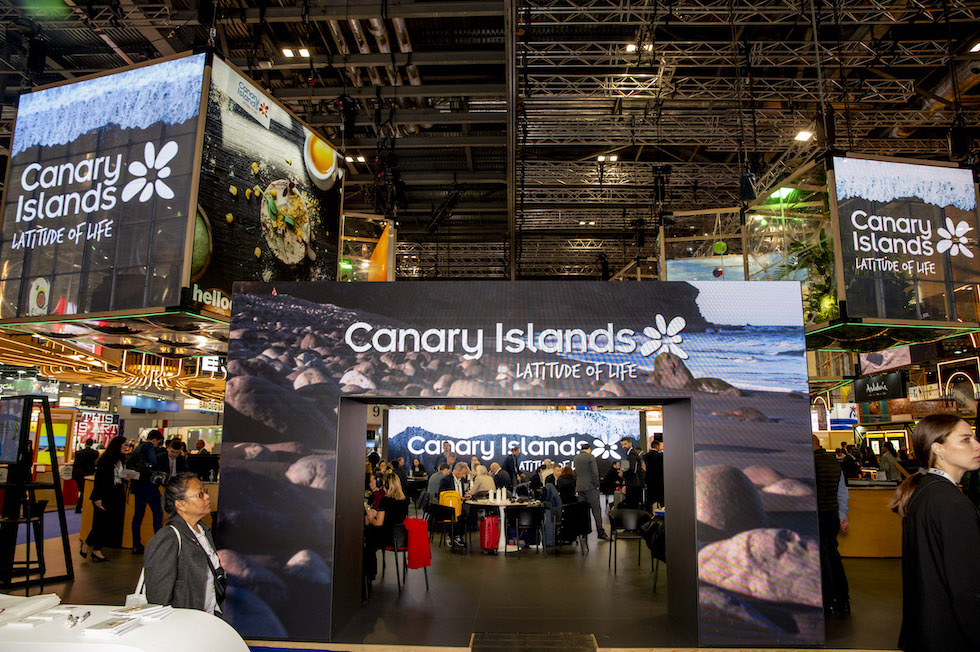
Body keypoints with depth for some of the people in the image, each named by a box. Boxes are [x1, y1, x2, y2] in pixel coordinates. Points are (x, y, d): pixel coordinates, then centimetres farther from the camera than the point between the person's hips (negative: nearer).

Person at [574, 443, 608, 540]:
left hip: (579, 487, 6)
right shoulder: (590, 457, -7)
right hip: (590, 486, -6)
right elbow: (595, 473, -12)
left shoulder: (575, 458, 12)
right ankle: (600, 532, -8)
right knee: (596, 509, -4)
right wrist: (597, 485, -4)